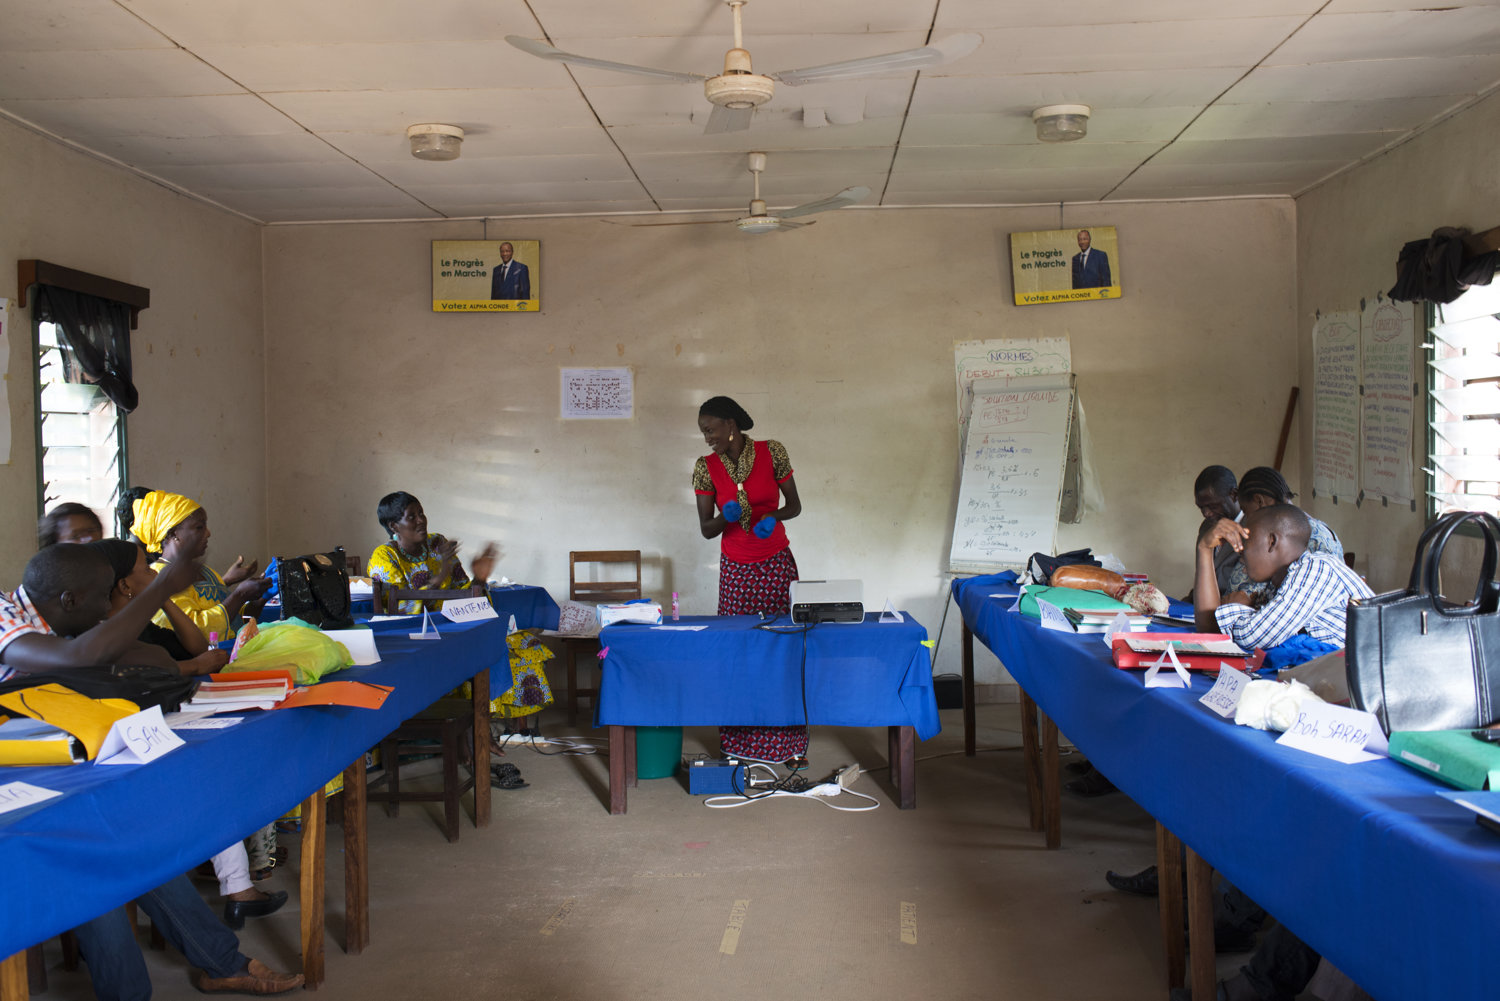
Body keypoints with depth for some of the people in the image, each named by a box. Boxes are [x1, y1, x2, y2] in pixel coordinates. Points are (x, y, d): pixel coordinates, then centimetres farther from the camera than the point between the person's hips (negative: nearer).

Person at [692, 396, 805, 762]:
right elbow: (706, 529, 0)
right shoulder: (705, 467, -2)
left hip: (777, 563, -1)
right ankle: (739, 743, 6)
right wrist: (725, 517, -21)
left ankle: (787, 743, 7)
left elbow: (794, 505, 3)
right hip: (735, 567, 1)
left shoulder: (772, 452, -5)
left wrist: (773, 517, -17)